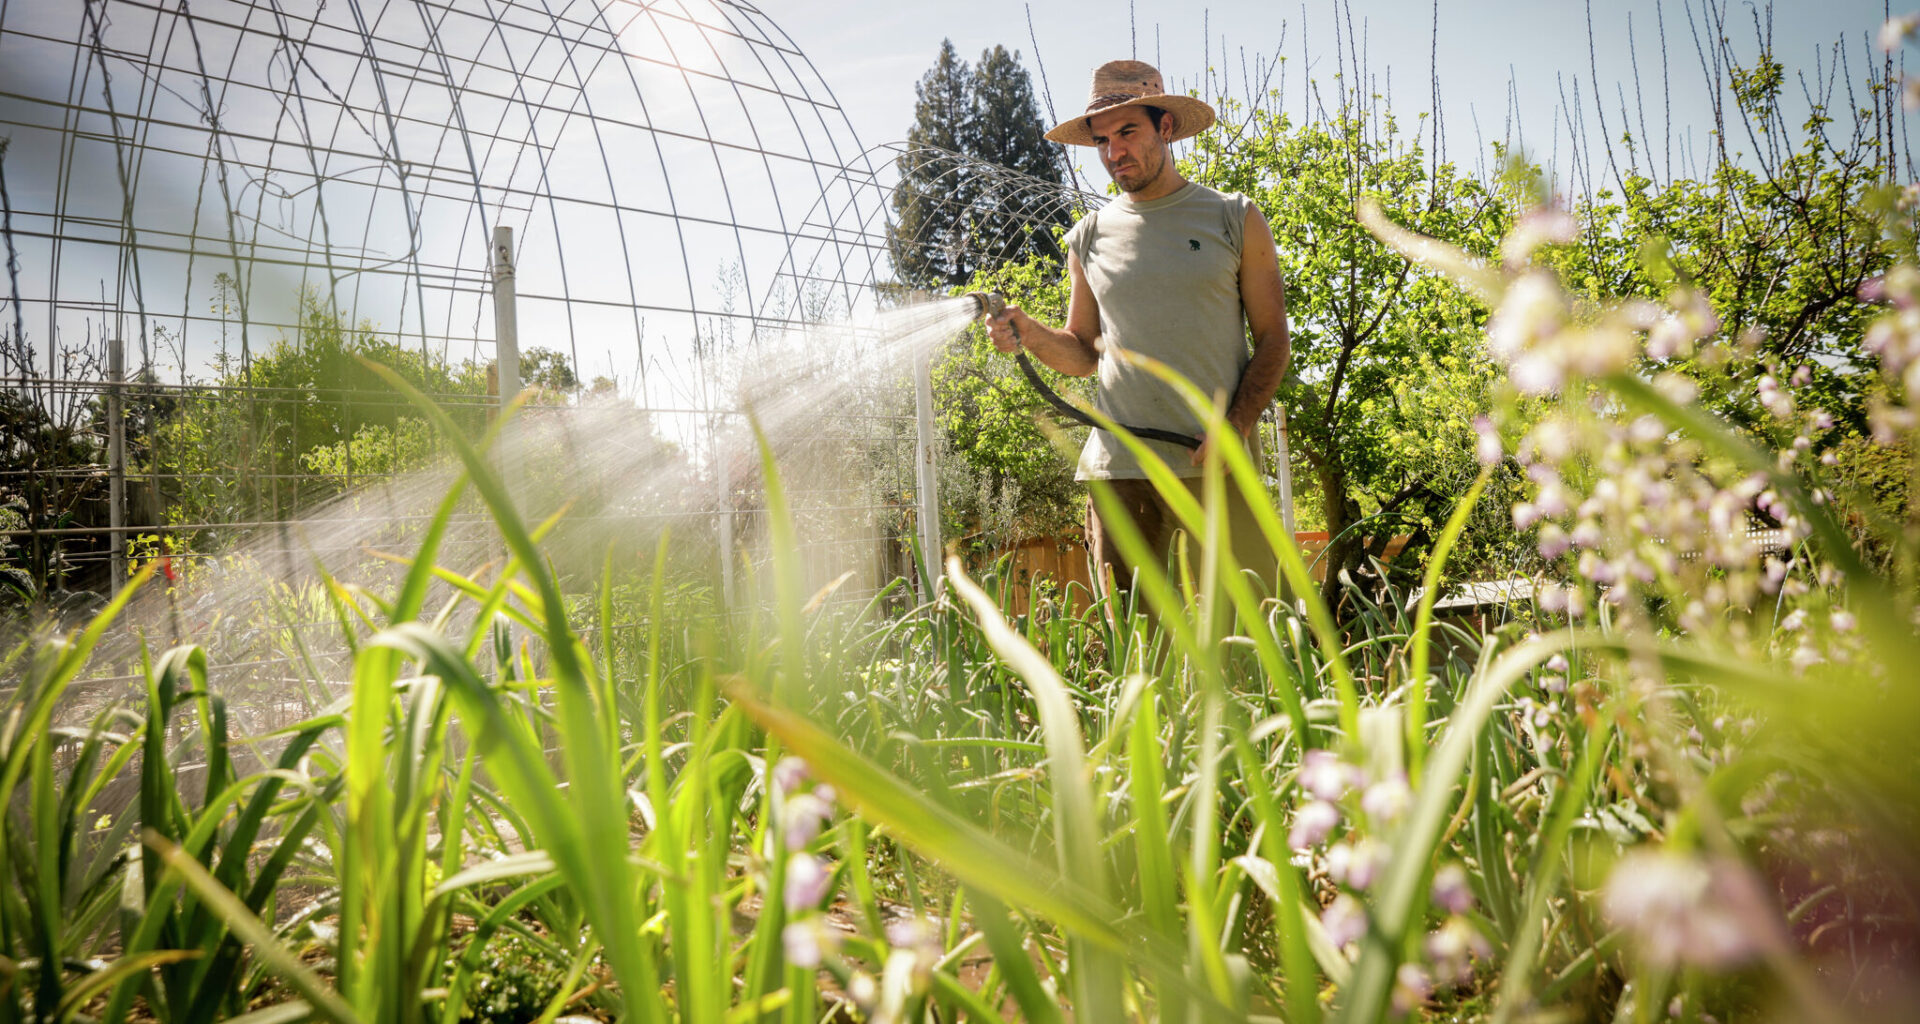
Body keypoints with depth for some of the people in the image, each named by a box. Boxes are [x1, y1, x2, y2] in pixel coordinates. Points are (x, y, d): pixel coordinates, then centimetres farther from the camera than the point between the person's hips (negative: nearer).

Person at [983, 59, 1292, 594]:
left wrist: (1235, 427, -11)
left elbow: (1272, 340, 4)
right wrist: (1029, 333, -4)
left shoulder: (1235, 219, 7)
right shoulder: (1089, 237, 13)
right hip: (1119, 469, 2)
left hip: (1216, 464, -1)